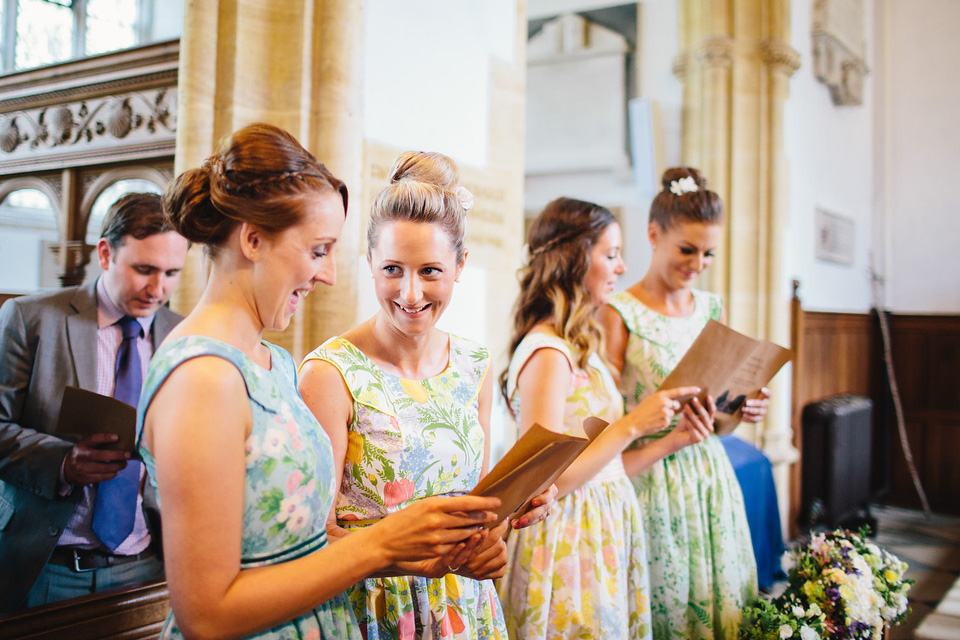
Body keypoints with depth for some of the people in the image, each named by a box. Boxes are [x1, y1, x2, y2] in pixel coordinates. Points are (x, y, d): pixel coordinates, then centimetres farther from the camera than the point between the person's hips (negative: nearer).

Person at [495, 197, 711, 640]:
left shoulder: (582, 348, 8)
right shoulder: (546, 354, -20)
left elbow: (602, 463, 8)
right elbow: (544, 482, -22)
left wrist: (670, 442, 8)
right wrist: (634, 425, -19)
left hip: (606, 532, 9)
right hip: (570, 542, -9)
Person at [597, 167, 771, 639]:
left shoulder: (712, 309, 8)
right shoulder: (619, 312, -10)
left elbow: (717, 420, 14)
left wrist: (742, 410, -6)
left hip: (708, 473, 6)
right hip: (648, 477, -5)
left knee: (719, 598, 13)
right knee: (663, 602, 4)